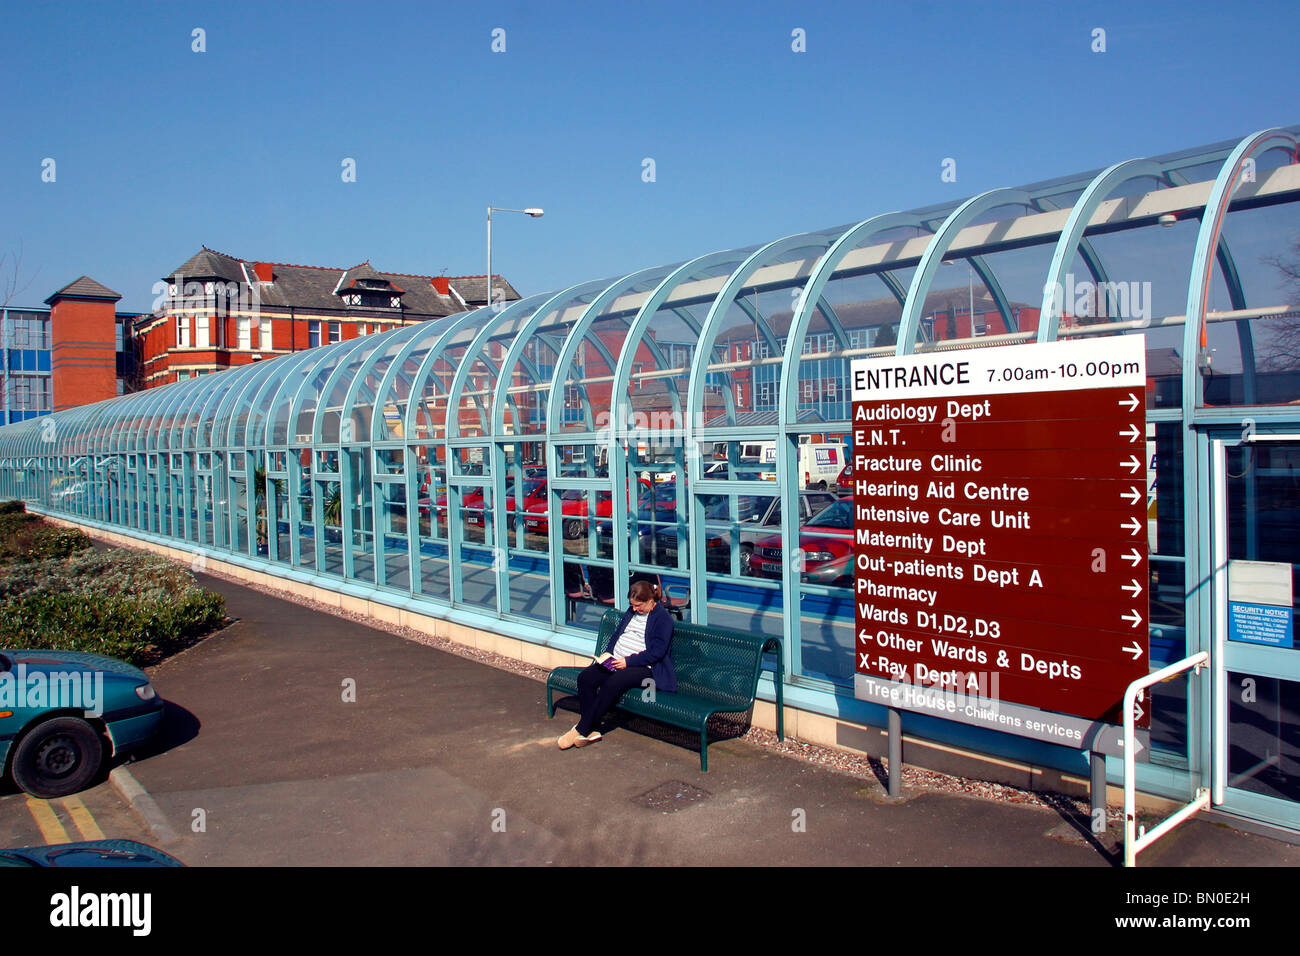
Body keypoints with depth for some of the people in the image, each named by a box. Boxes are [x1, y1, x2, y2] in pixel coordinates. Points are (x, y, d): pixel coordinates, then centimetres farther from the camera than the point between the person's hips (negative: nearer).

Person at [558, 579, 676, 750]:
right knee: (585, 677, -17)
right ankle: (589, 731, -16)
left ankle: (581, 729, -25)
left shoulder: (663, 618, -6)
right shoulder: (631, 612, 18)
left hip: (643, 667, -8)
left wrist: (628, 661, -18)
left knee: (612, 683, -34)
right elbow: (617, 635, 24)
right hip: (616, 662, 8)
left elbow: (656, 652, -14)